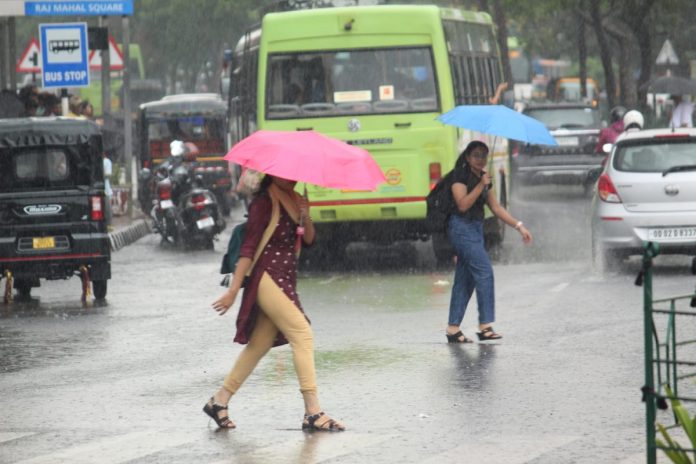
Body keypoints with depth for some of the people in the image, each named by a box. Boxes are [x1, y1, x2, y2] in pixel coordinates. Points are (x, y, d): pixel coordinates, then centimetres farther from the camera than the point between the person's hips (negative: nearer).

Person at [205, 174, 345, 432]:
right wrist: (234, 289, -18)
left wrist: (305, 216, -11)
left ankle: (220, 400, 20)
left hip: (284, 280, 9)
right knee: (302, 334, -15)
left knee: (260, 343, 11)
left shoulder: (294, 201, 14)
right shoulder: (264, 203, -9)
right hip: (266, 277, -9)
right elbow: (248, 247, -14)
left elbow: (309, 239, 9)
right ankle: (312, 412, -17)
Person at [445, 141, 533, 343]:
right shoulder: (461, 175, -9)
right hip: (462, 228, -9)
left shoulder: (484, 178, 15)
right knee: (484, 271, -16)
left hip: (476, 228, 9)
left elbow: (496, 208, 17)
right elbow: (462, 205, -19)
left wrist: (519, 226, 11)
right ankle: (485, 326, -17)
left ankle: (453, 329, 8)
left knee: (465, 279, 7)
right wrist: (481, 185, -22)